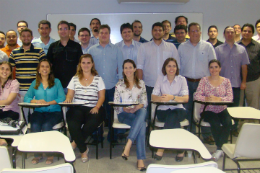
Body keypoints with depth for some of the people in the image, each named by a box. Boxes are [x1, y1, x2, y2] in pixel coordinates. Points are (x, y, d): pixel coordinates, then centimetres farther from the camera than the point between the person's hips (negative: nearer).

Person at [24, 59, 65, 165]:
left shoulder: (56, 82, 10)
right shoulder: (34, 83, 17)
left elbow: (62, 98, -2)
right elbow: (26, 98, 7)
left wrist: (48, 102, -15)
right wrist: (36, 101, -14)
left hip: (54, 111, -2)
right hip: (39, 111, 2)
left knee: (46, 125, -31)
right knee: (35, 126, -28)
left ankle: (50, 154, -15)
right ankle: (37, 154, -12)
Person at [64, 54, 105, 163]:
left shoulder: (98, 79, 11)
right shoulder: (75, 79, 16)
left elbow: (101, 97, 7)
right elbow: (70, 95, 12)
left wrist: (97, 107, -12)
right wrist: (68, 99, -12)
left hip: (93, 109, -1)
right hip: (77, 109, 1)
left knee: (91, 124, -33)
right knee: (73, 125, -31)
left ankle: (75, 142, -6)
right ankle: (84, 150, -10)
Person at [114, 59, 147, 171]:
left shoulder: (141, 83, 14)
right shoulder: (119, 84, 11)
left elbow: (145, 102, 6)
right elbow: (115, 103, 4)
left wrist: (136, 108, -16)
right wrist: (125, 109, -18)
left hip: (139, 111, 1)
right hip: (124, 113, -1)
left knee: (143, 112, -39)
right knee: (142, 124, -34)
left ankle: (128, 145, -43)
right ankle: (140, 159, -36)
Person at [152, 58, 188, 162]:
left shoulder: (182, 79, 1)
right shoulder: (160, 79, 4)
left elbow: (186, 98, -11)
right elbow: (153, 96, -5)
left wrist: (172, 97, -29)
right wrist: (161, 98, -29)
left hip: (178, 110, 0)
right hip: (163, 111, 0)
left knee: (172, 116, -35)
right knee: (174, 121, -33)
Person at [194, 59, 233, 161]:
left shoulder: (226, 81, 8)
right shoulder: (204, 80, 4)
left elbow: (230, 97, -4)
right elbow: (197, 95, -6)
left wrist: (218, 99, -22)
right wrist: (207, 98, -25)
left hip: (222, 110, 2)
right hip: (208, 110, -2)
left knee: (228, 122, -28)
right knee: (215, 123, -30)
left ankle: (219, 148, -12)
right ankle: (221, 148, -9)